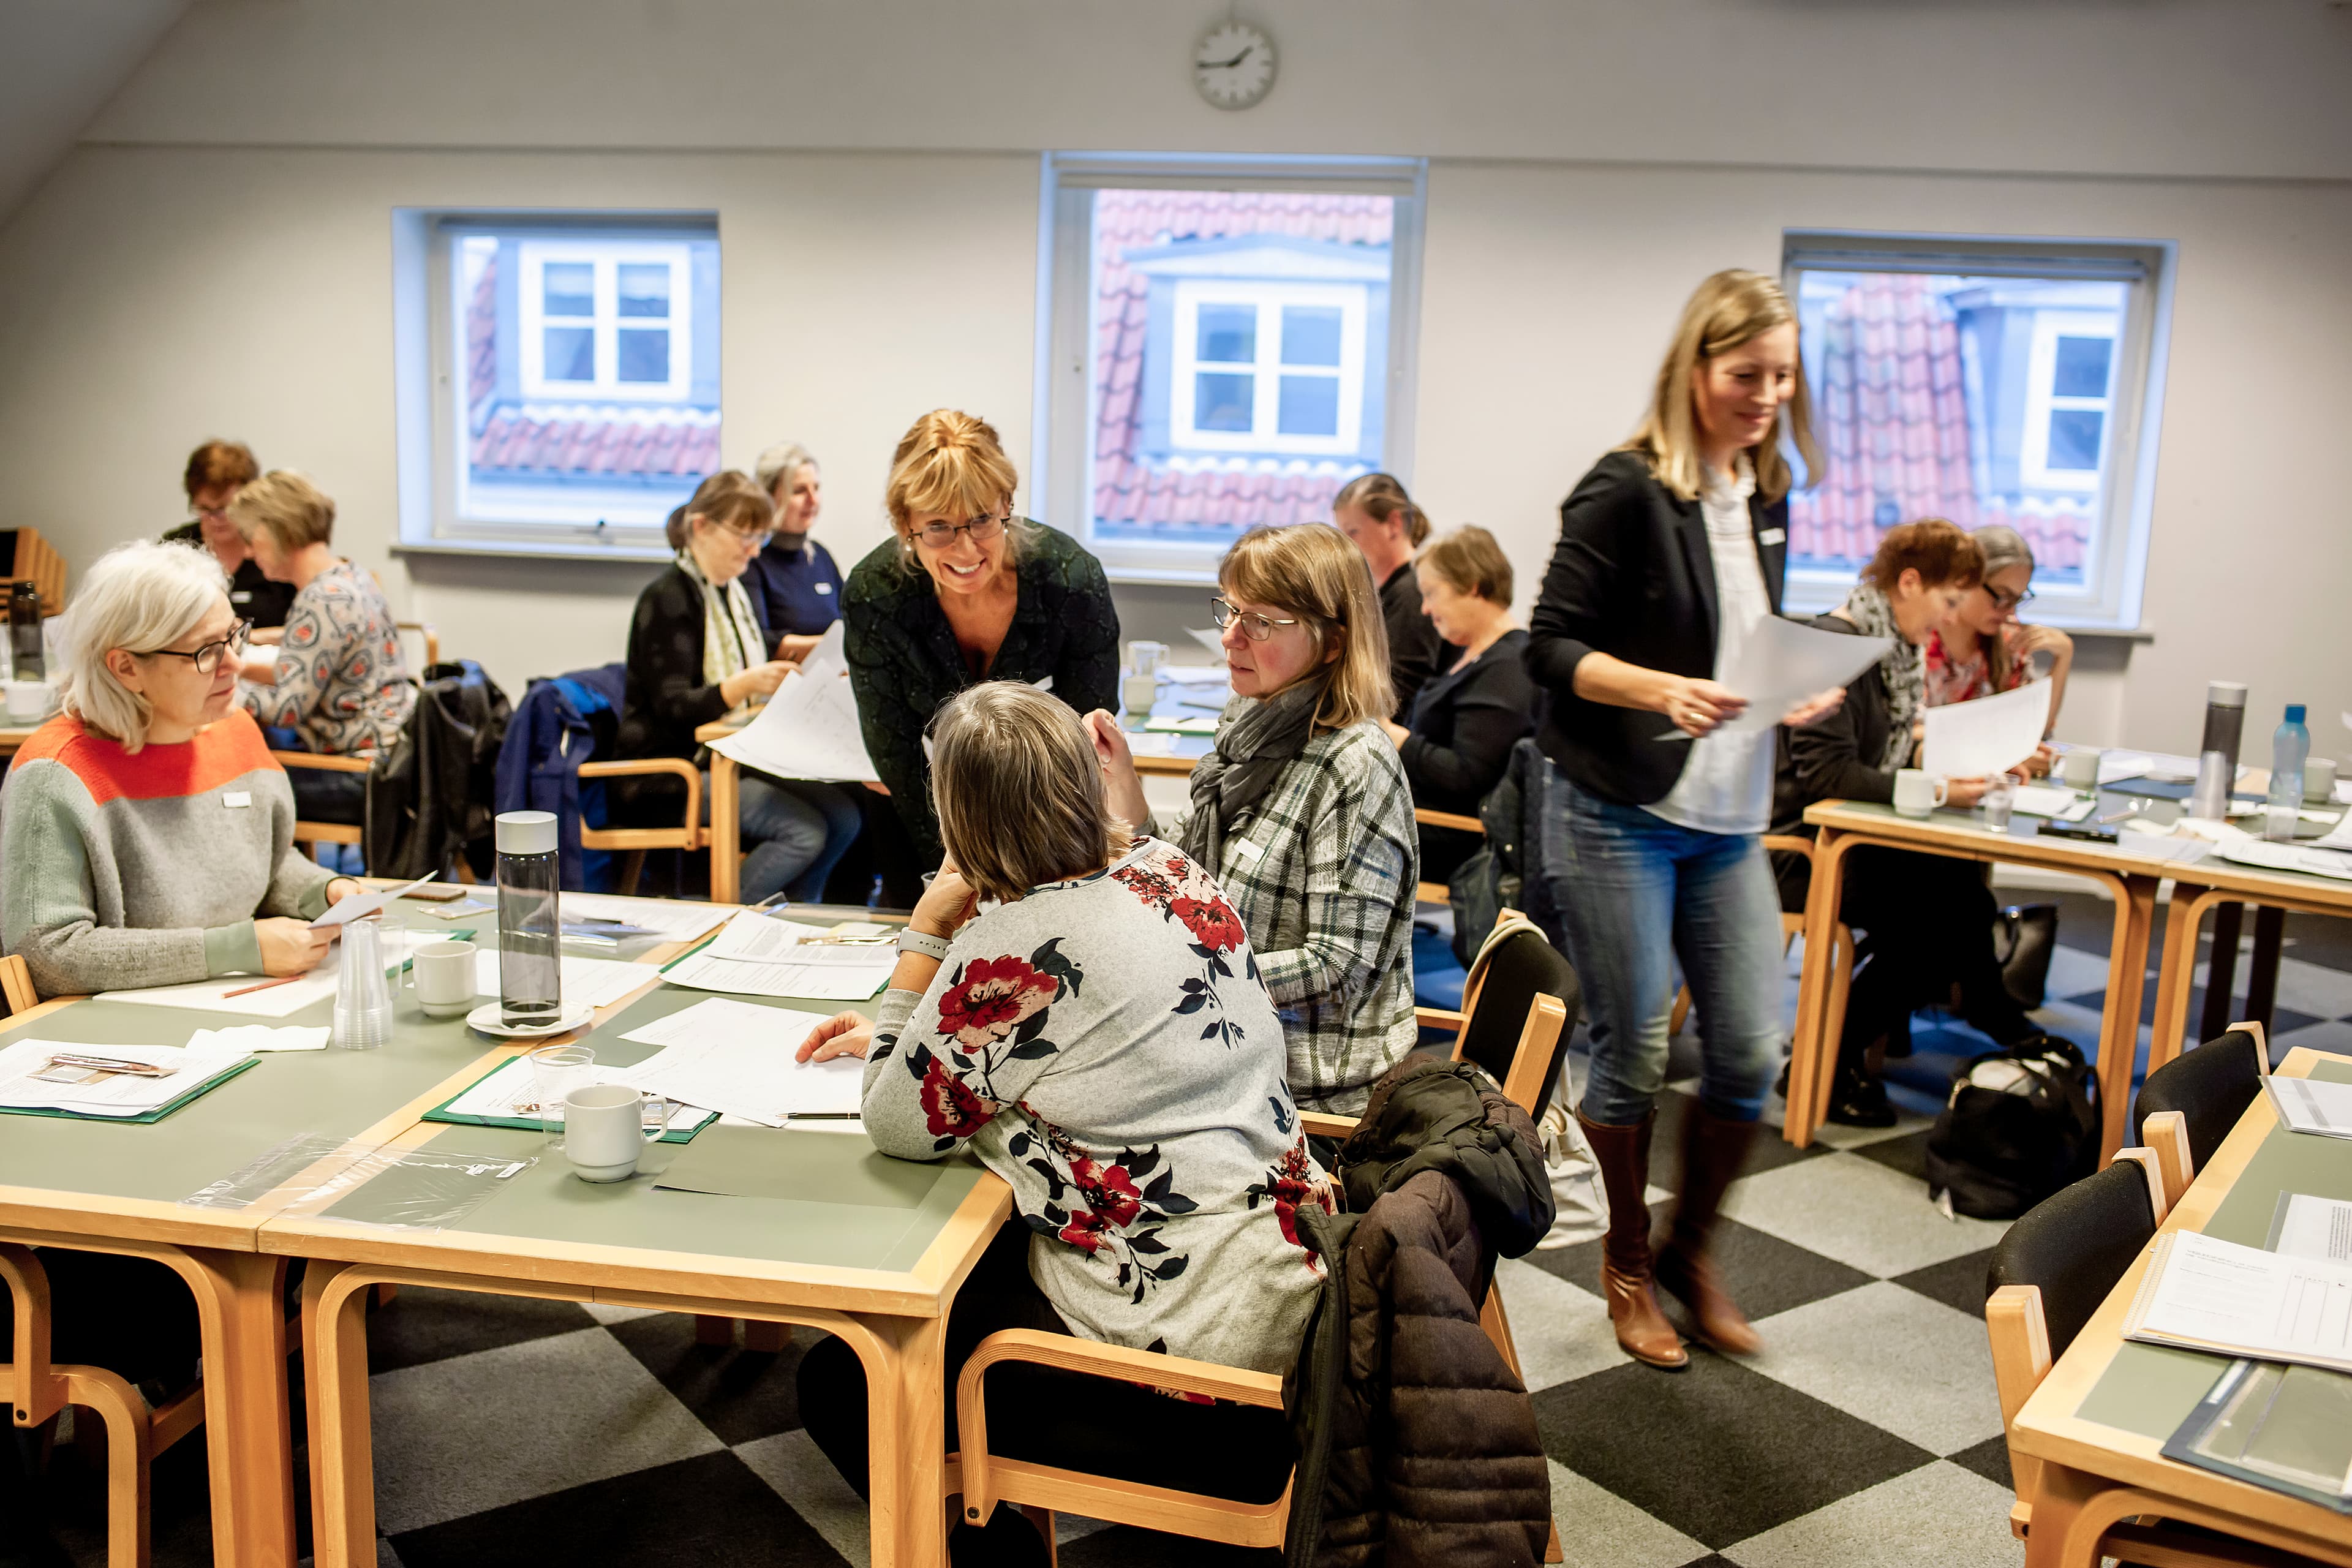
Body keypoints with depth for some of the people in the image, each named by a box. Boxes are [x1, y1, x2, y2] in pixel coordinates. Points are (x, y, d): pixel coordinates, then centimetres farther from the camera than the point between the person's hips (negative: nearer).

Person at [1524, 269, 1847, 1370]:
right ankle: (1626, 1268, 25)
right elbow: (1550, 645, -12)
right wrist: (1665, 691, -25)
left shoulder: (1764, 497, 12)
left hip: (1728, 822, 7)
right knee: (1634, 1053, 4)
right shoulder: (1627, 491, -9)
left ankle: (1689, 1250, 28)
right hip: (1617, 818, -6)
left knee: (1751, 1049, 5)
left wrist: (1803, 687, 2)